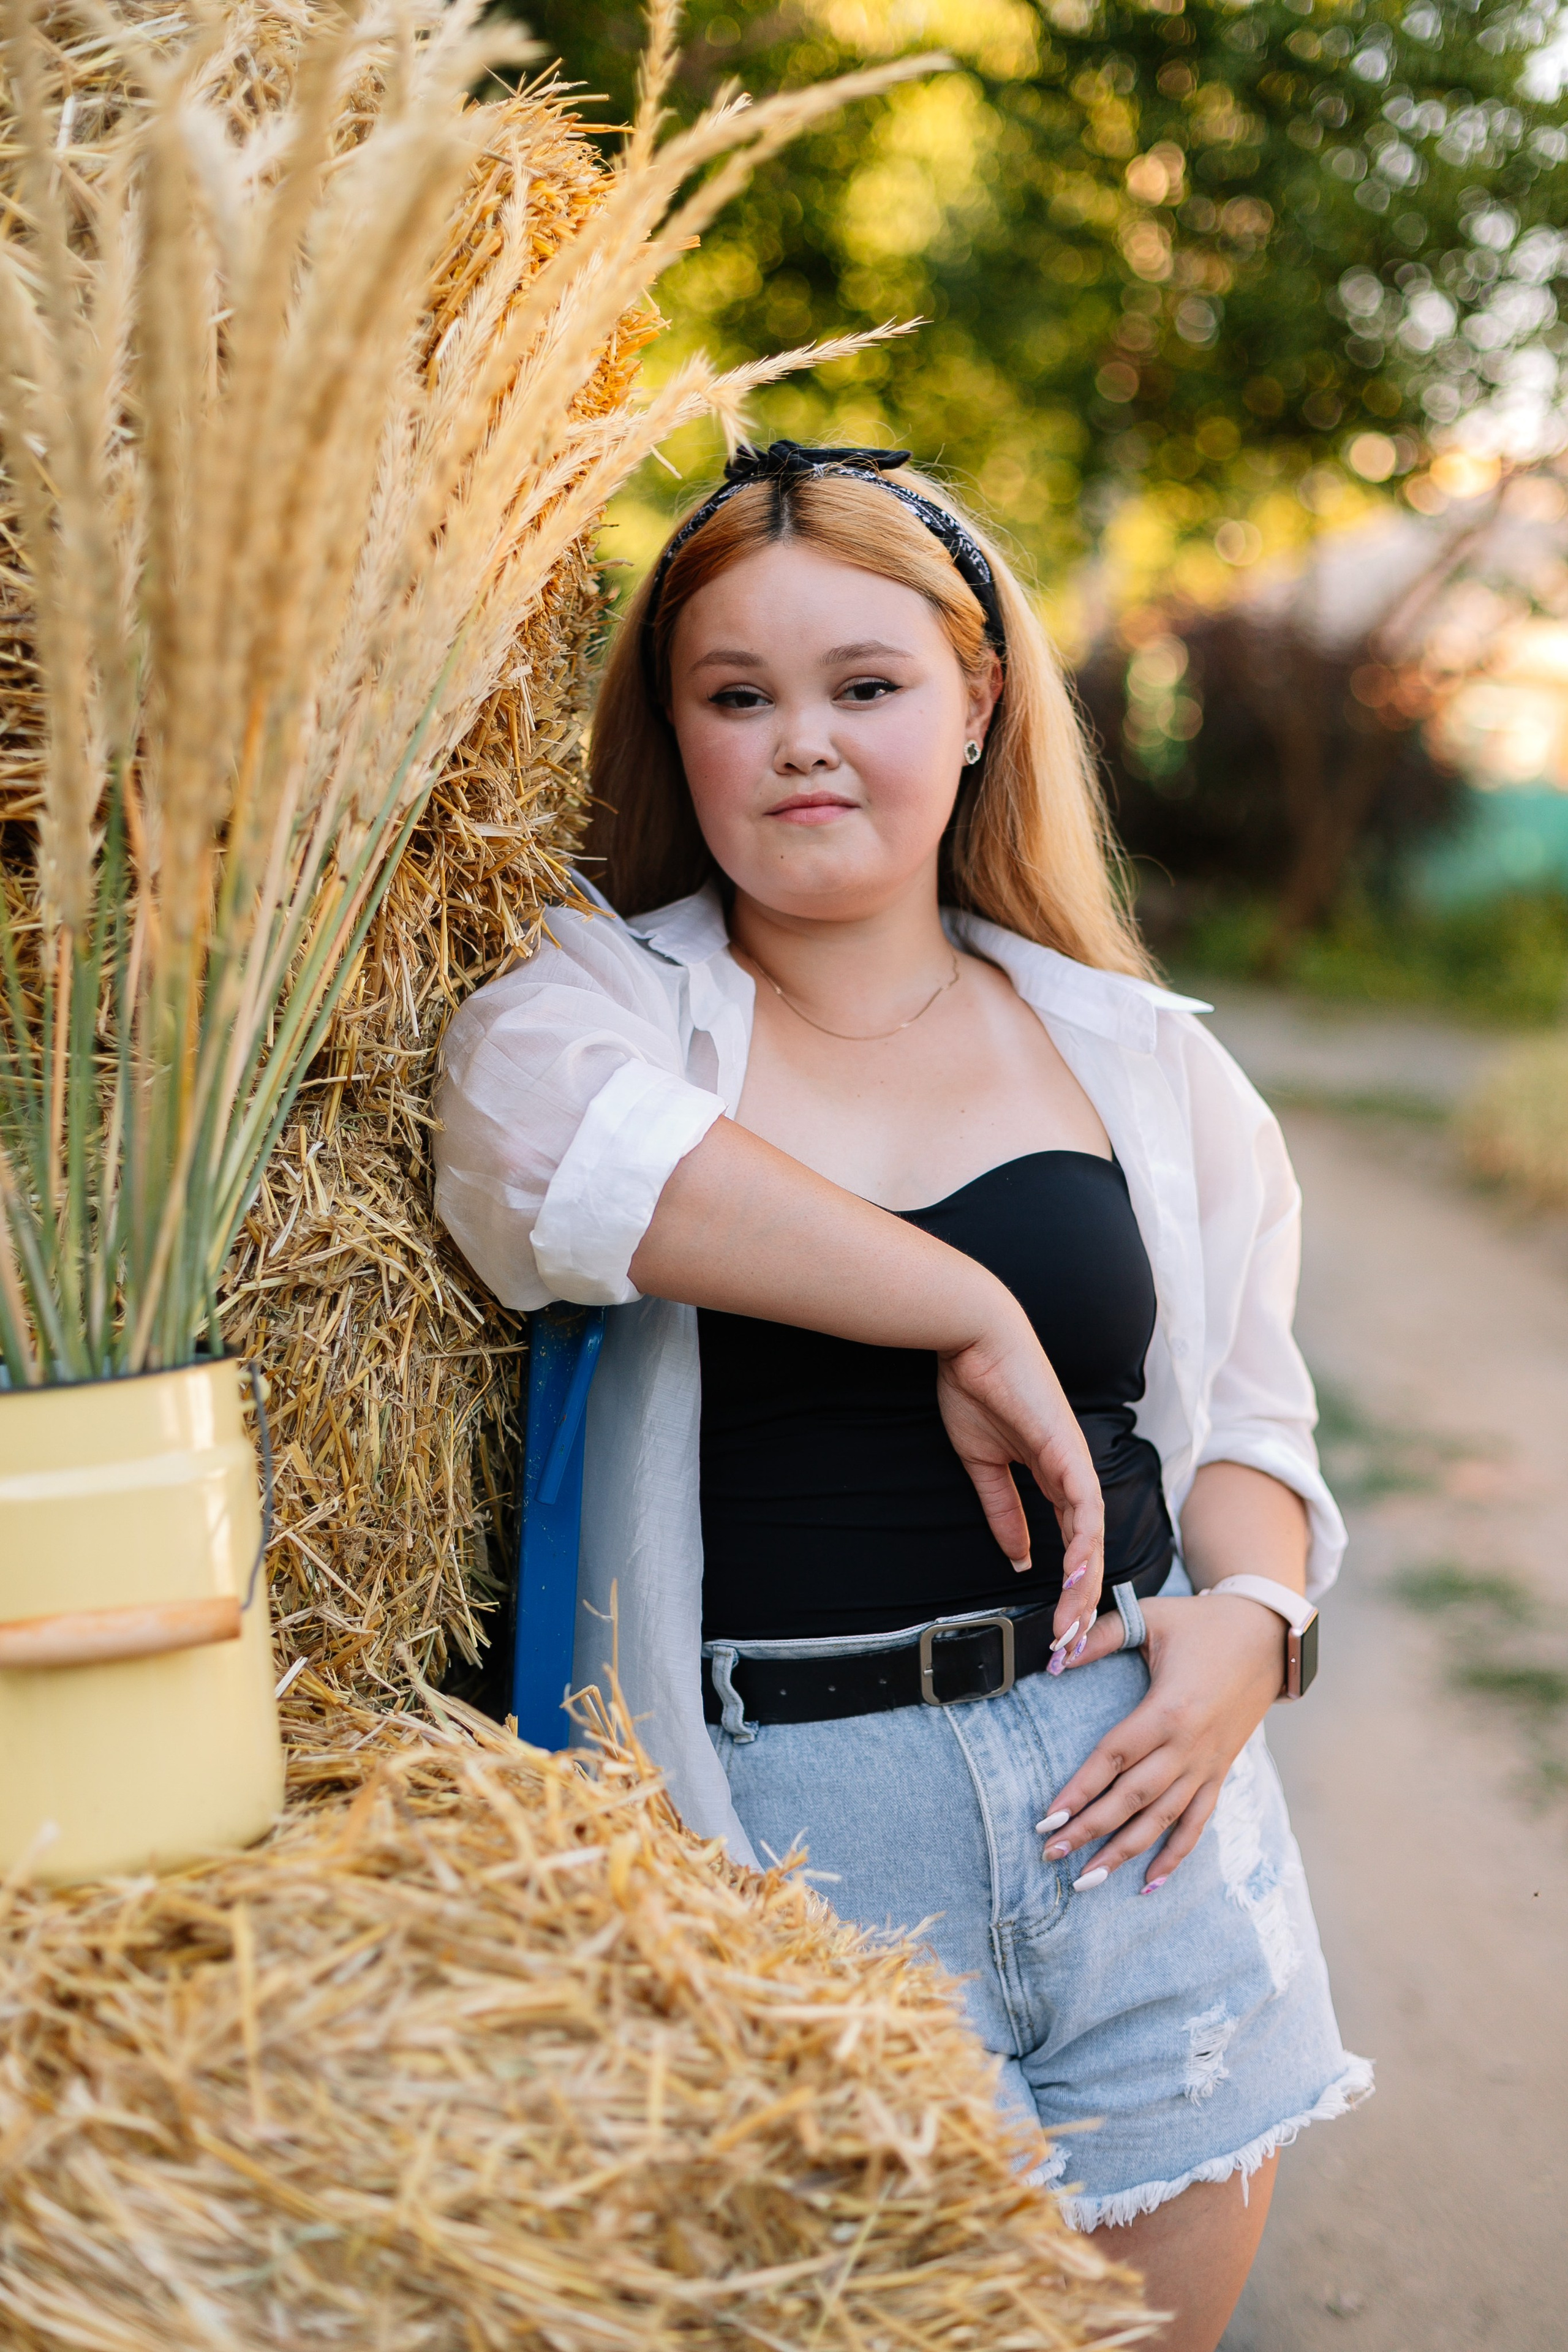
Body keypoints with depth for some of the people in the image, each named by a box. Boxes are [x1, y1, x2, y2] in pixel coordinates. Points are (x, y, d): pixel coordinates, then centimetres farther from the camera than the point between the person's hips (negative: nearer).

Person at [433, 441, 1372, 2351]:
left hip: (1139, 1783, 4)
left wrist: (1247, 1616, -6)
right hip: (783, 1816, -3)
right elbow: (544, 1128, -26)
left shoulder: (1141, 1061, 9)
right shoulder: (600, 998, -1)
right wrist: (972, 1315, -22)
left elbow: (1249, 1420, 15)